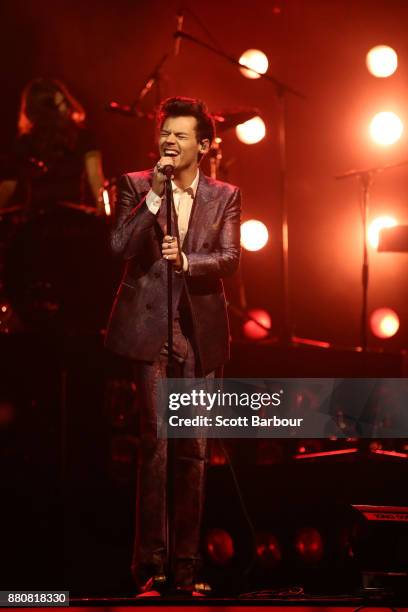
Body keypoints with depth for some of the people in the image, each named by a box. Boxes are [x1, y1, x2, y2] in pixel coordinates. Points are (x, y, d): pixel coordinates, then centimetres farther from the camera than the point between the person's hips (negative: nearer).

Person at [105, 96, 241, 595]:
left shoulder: (224, 196, 9)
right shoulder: (136, 185, 6)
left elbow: (230, 258, -3)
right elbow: (119, 246, -6)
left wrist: (186, 260, -22)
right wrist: (155, 196, -14)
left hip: (200, 331, 2)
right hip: (151, 328, -2)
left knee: (193, 449, 5)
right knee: (156, 442, -10)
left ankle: (185, 564, 12)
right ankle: (151, 563, -6)